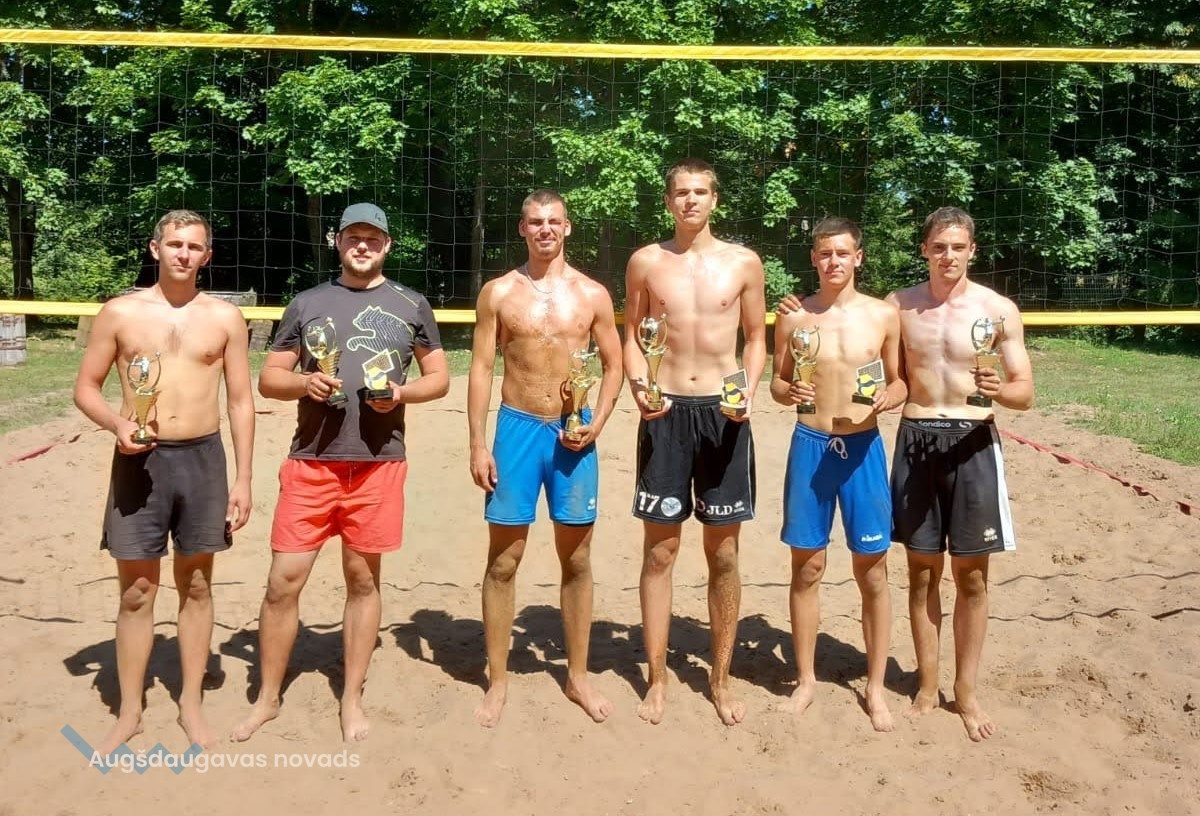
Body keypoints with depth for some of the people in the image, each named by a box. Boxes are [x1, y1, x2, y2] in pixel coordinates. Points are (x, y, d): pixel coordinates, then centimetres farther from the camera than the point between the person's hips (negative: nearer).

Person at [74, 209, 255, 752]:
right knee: (136, 593, 6)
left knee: (195, 586, 10)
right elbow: (85, 387, 6)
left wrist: (242, 480, -1)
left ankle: (191, 704, 24)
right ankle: (129, 712, 21)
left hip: (203, 459, 1)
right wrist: (116, 423, -16)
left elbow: (240, 401, 4)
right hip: (139, 460, 0)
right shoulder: (120, 313, 2)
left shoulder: (225, 318, 3)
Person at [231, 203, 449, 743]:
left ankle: (352, 699, 22)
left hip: (378, 463, 0)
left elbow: (439, 377, 12)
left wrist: (403, 392, -8)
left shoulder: (410, 304, 9)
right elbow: (268, 379, 10)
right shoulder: (307, 303, 10)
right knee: (284, 580, 1)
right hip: (311, 462, 1)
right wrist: (303, 381, -11)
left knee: (363, 580, 8)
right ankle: (267, 697, 19)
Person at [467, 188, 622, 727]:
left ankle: (578, 675, 24)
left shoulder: (593, 295, 5)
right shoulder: (499, 292, 2)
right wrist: (478, 445, -7)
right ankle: (498, 681, 17)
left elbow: (613, 366, 8)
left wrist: (596, 425, -6)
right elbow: (481, 369, 0)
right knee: (503, 561, 3)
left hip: (573, 434, 1)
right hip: (517, 427, -1)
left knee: (576, 560, 9)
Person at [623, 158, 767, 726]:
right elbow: (632, 336, 9)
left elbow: (755, 337, 11)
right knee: (660, 551, 4)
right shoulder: (646, 262, 5)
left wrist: (748, 391, -6)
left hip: (723, 413, 0)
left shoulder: (743, 263, 4)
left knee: (723, 553, 7)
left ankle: (720, 677, 22)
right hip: (666, 413, 0)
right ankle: (657, 679, 17)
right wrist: (638, 387, -8)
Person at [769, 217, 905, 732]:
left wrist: (889, 396, -13)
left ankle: (875, 686, 21)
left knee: (872, 571, 6)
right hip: (810, 445, 0)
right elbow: (778, 381, 9)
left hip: (863, 447, 0)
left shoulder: (883, 315, 1)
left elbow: (899, 381, 9)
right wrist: (786, 391, -13)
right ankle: (806, 679, 24)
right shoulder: (795, 318, 2)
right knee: (807, 567, 8)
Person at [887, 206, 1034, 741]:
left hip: (972, 443, -1)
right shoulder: (899, 305, 4)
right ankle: (927, 686, 22)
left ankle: (966, 691, 20)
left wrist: (999, 390, -22)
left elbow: (1025, 393, -1)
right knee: (922, 571, 8)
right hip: (916, 440, 1)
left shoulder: (999, 309, -2)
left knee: (970, 576, 6)